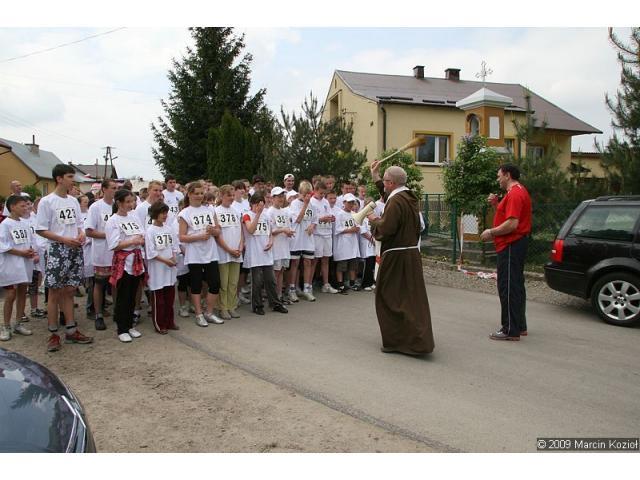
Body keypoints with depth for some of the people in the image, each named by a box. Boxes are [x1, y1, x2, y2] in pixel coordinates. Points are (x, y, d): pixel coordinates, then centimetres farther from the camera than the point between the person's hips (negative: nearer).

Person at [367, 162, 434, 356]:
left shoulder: (396, 202, -19)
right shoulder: (410, 197, 8)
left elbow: (385, 228, -24)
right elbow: (389, 193, 26)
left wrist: (374, 220, -4)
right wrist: (375, 177, 29)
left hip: (395, 258, -9)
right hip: (412, 254, 9)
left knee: (388, 298, 4)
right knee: (413, 297, 15)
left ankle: (394, 341, 11)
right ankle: (419, 340, 23)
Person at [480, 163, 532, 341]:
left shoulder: (514, 194, -17)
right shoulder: (518, 191, 18)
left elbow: (512, 223, -25)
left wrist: (492, 232, -15)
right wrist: (496, 204, 8)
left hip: (511, 246, -11)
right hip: (516, 244, 11)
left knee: (508, 287, -8)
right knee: (515, 285, 16)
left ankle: (511, 330, -4)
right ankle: (519, 326, 25)